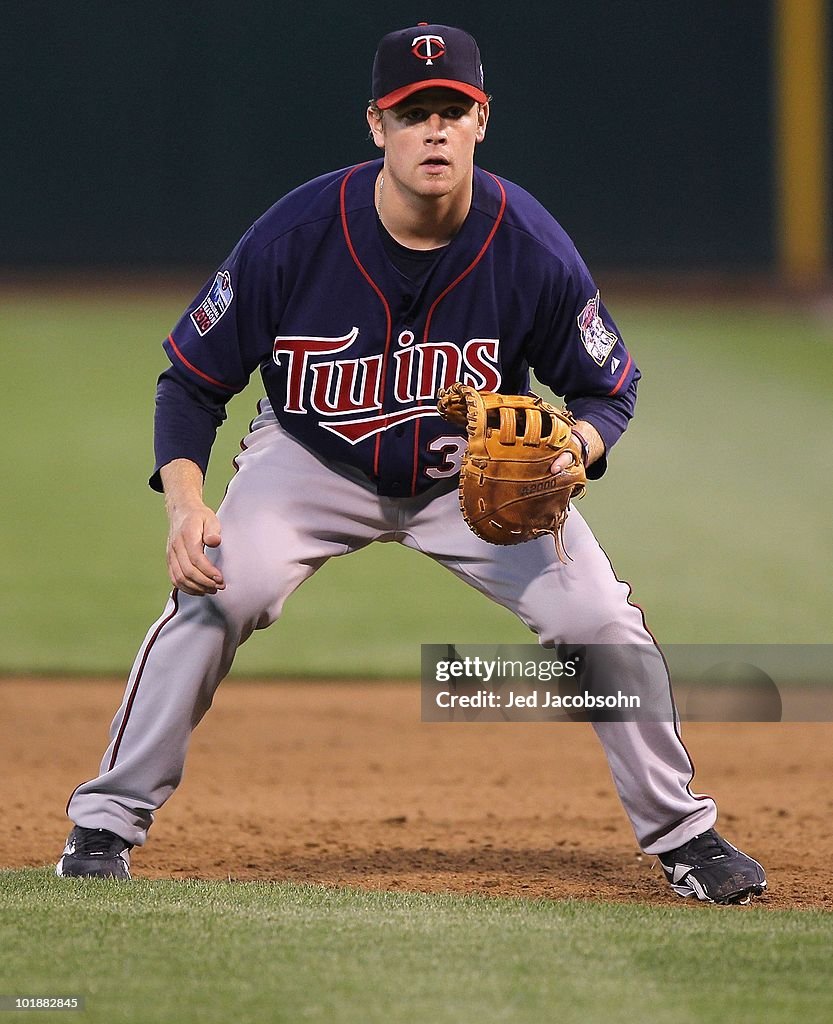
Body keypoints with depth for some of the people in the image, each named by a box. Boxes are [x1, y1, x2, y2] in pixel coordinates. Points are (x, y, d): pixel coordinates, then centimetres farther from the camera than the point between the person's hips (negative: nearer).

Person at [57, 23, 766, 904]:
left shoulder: (532, 250, -24)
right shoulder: (294, 235, -26)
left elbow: (608, 390, -8)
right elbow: (192, 383, -15)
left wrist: (573, 454, -31)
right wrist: (185, 503, -32)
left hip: (477, 474, 1)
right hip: (315, 463, -1)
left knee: (598, 618, -13)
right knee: (216, 594, -25)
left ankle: (680, 833, 9)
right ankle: (106, 823, -9)